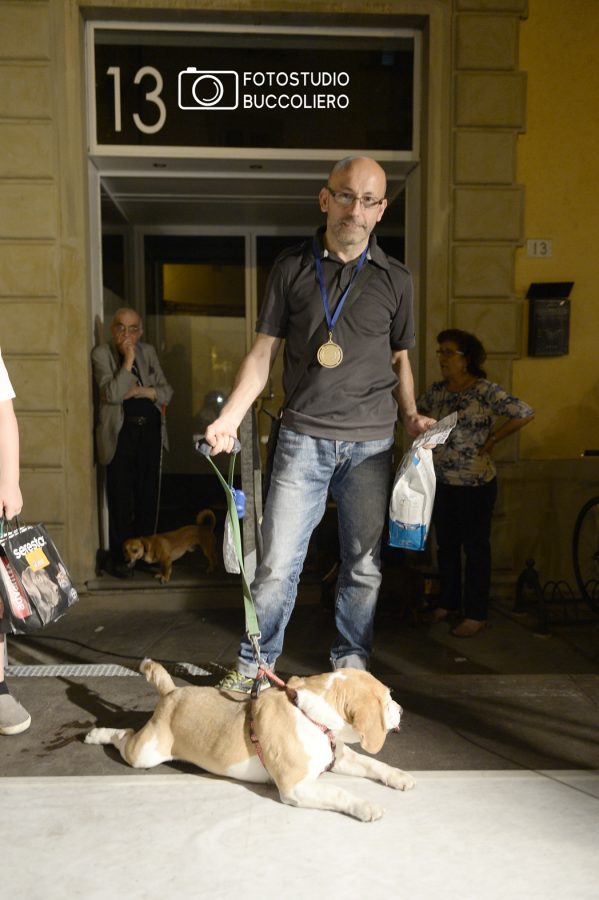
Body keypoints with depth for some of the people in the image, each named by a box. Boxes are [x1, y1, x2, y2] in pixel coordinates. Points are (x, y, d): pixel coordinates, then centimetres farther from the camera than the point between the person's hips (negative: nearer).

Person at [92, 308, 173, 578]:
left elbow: (167, 391, 9)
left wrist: (144, 391, -9)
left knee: (148, 494, 8)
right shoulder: (101, 353, -3)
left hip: (150, 430, 5)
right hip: (120, 433, -5)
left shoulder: (148, 352, 11)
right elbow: (112, 394, -17)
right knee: (121, 497, -3)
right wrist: (128, 360, -18)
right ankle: (118, 558, 9)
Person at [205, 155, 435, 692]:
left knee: (364, 562, 9)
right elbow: (264, 352, 5)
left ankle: (351, 661, 28)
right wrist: (231, 415, -6)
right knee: (278, 560, 0)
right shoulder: (291, 268, 5)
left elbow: (400, 360, 15)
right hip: (304, 436, -1)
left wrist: (411, 415, -2)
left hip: (371, 441, 2)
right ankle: (256, 662, 19)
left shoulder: (395, 279, 9)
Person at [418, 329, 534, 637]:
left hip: (476, 484, -6)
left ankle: (476, 614, 18)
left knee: (475, 548, 5)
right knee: (446, 545, 16)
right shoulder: (436, 390, 3)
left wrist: (491, 440, -15)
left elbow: (526, 414, -21)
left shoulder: (486, 390, -15)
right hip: (441, 482, 6)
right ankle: (448, 603, 33)